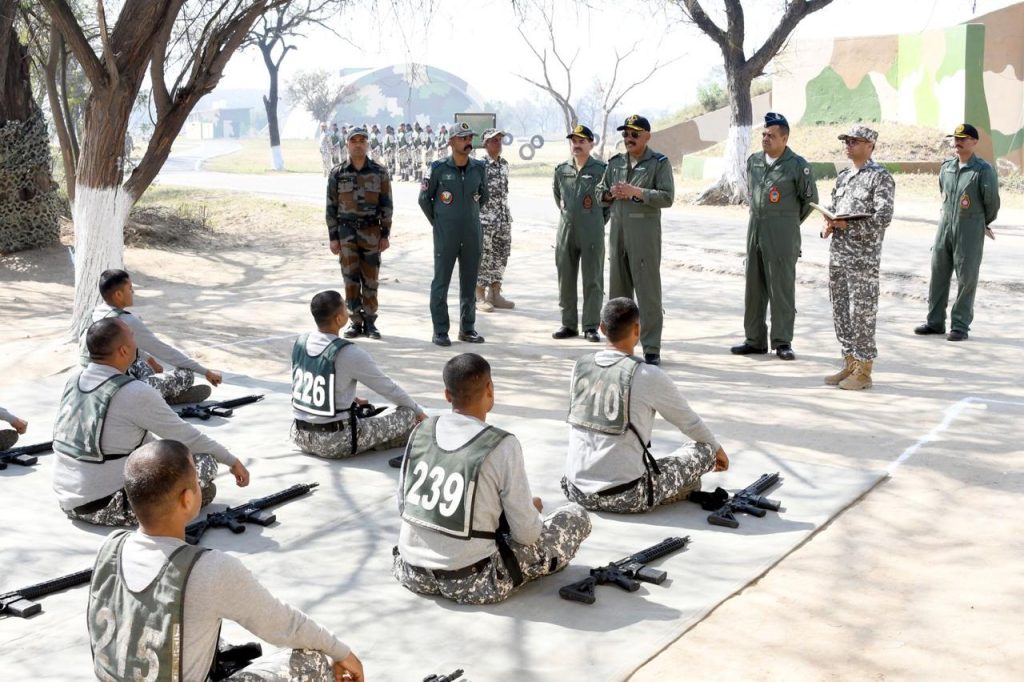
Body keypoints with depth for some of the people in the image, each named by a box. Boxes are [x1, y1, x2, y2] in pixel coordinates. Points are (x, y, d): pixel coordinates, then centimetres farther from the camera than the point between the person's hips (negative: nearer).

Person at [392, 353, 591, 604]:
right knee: (577, 516, 7)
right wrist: (533, 509, 12)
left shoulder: (421, 431, -2)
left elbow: (403, 506, 8)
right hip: (473, 586, -6)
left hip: (413, 574, 6)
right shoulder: (502, 446, -17)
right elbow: (526, 534, -11)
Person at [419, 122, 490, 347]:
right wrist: (437, 222, 7)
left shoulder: (479, 168, 3)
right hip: (445, 236, -3)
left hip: (472, 235, 4)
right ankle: (440, 331, 7)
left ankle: (467, 328, 20)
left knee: (469, 282, 10)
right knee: (441, 282, 0)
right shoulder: (439, 168, -7)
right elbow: (424, 198, 2)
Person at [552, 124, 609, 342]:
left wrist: (600, 220, 7)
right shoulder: (561, 169, 8)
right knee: (565, 279, 8)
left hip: (592, 233, -4)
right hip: (565, 231, 4)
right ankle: (569, 324, 17)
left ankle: (591, 326, 5)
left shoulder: (601, 169, -4)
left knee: (593, 281, 0)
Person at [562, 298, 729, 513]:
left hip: (577, 491, 6)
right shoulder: (648, 376, -11)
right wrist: (717, 450, 25)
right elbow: (689, 422, 4)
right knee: (704, 450, 8)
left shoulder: (580, 367, 4)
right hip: (626, 497, -6)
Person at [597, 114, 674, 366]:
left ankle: (651, 349, -2)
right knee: (618, 290, 11)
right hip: (618, 230, 6)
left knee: (648, 292, -6)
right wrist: (611, 194, -3)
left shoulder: (659, 163, -1)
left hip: (645, 232, -6)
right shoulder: (615, 163, 16)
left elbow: (667, 197, -11)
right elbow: (599, 193, 19)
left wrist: (636, 192, -17)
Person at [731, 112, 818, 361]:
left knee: (782, 289, -2)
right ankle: (755, 340, 18)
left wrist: (789, 221, 9)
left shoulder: (797, 165, -8)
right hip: (754, 230, 6)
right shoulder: (753, 161, 8)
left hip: (782, 235, -6)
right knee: (754, 287, 9)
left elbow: (810, 199, 0)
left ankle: (782, 342, 6)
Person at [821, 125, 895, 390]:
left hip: (863, 257, -8)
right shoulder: (843, 176, 15)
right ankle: (850, 363, 21)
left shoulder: (881, 177, -8)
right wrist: (828, 224, -1)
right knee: (840, 311, 11)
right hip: (837, 254, 8)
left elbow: (883, 218, -17)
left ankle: (863, 371, 4)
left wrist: (846, 224, -16)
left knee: (862, 313, -3)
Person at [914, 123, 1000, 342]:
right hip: (945, 226, 6)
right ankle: (935, 322, 19)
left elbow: (992, 201, -4)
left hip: (970, 231, -6)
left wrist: (984, 223, 9)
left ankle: (960, 326, 8)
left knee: (966, 279, 0)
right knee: (938, 275, 9)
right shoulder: (946, 167, 7)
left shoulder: (983, 170, -10)